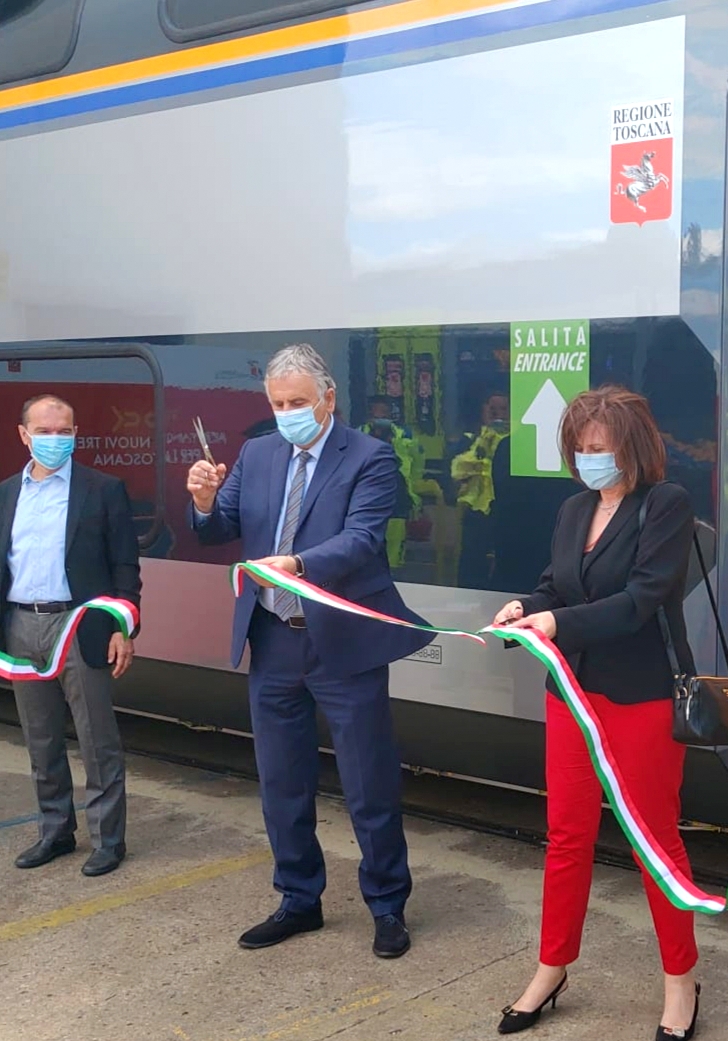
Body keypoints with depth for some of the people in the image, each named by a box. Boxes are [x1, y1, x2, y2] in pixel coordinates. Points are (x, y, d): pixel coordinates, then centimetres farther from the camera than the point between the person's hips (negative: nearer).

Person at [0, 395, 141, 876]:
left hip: (80, 627, -4)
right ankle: (55, 831, 27)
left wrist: (124, 628, -9)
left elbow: (125, 565, -3)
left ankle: (108, 838, 13)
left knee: (98, 742, 2)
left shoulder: (104, 490, -2)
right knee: (41, 742, 14)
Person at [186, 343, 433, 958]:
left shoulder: (370, 458, -9)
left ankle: (388, 907, 23)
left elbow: (360, 539, -22)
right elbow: (220, 532, 6)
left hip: (344, 644, -5)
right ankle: (299, 902, 31)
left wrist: (298, 563, -39)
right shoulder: (257, 455, 7)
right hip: (272, 643, 5)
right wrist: (206, 503, -17)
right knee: (282, 783, 15)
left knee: (370, 787, 5)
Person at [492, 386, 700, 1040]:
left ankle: (681, 982, 22)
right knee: (567, 836, 11)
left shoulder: (667, 505, -12)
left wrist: (559, 622, -30)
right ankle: (551, 972, 24)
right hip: (573, 690, 6)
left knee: (656, 837, 6)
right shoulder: (575, 510, 8)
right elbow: (555, 589, 9)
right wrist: (523, 610, -14)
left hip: (643, 696, -6)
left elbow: (642, 599, -21)